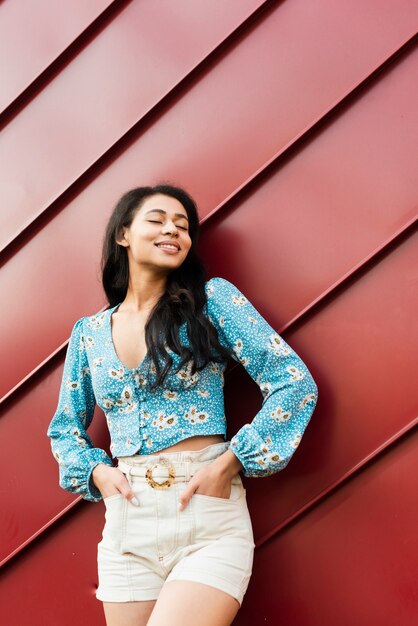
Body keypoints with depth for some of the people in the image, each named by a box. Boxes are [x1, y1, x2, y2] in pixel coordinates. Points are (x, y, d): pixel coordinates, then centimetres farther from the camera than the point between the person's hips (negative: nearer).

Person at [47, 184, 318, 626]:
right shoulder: (88, 333, 9)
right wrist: (98, 472, 0)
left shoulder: (211, 299, -2)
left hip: (209, 512, -3)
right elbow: (65, 429, 20)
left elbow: (295, 384, -7)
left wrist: (226, 466, -12)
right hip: (126, 520, 4)